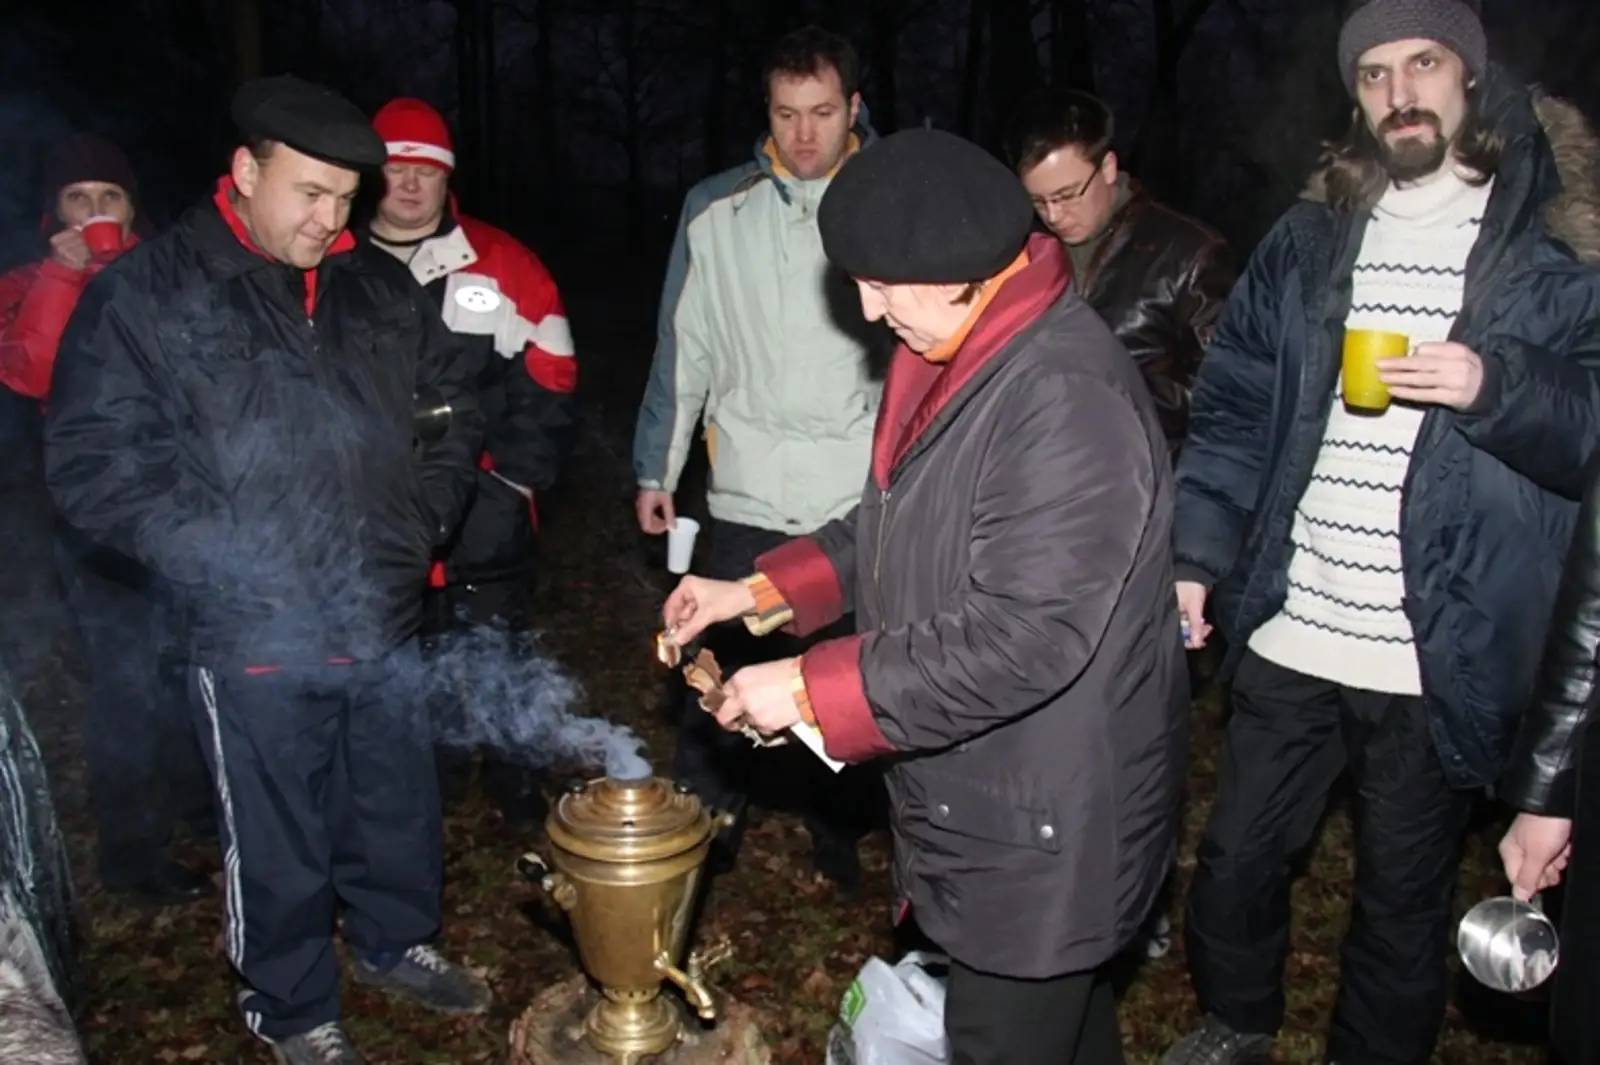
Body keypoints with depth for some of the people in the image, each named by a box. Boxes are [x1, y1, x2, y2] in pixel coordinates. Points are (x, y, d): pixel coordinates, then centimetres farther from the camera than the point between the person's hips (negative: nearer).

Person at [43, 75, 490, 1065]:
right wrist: (224, 560, -17)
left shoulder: (381, 287, 7)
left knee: (400, 809, 21)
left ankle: (396, 941, 47)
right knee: (280, 844, 11)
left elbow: (455, 407, 18)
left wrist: (428, 514, 5)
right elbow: (94, 462, -10)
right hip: (257, 638, -4)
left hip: (386, 619, 4)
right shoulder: (145, 292, -6)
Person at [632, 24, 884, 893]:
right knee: (725, 669, 6)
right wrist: (656, 469, 8)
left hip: (866, 497, 0)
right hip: (749, 494, 0)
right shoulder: (717, 211, 2)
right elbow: (683, 347, 8)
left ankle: (838, 831, 34)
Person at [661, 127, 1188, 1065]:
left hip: (1043, 832, -9)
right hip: (975, 802, 9)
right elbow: (895, 526, 15)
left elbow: (1021, 639, -31)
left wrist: (811, 690, -24)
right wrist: (762, 591, 4)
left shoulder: (1068, 398, -28)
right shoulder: (961, 355, 4)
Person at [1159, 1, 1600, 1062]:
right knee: (1236, 860, 16)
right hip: (1288, 637, 3)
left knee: (1404, 898, 14)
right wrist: (1198, 552, -2)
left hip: (1443, 658, -2)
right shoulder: (1308, 239, 9)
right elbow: (1235, 406, 8)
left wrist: (1498, 386, -23)